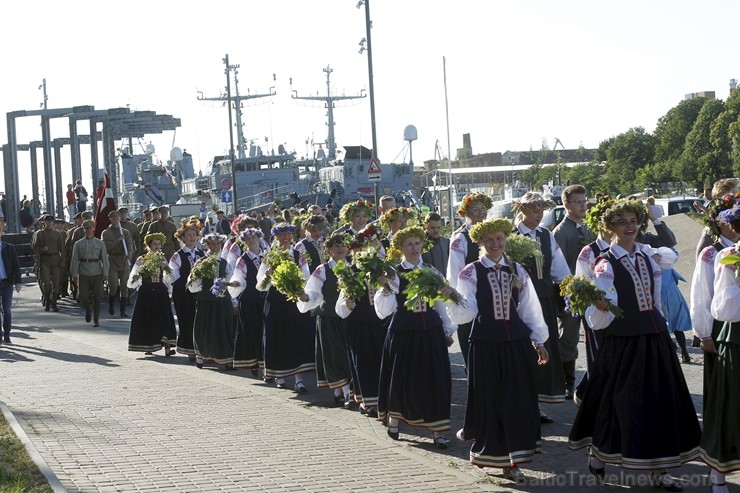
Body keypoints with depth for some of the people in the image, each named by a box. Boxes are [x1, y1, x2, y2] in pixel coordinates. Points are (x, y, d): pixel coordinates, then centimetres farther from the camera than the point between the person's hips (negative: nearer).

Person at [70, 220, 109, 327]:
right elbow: (74, 260, 3)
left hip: (97, 273, 0)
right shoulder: (78, 244, 5)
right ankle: (87, 309, 29)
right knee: (83, 296, -4)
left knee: (97, 297, 1)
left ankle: (96, 320, 12)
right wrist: (74, 275, -3)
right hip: (83, 273, 0)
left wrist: (105, 274, -1)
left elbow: (104, 259, 5)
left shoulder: (100, 243, 7)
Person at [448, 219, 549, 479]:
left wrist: (539, 341, 13)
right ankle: (488, 452, 22)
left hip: (516, 342, 3)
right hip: (485, 342, -3)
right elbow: (465, 313, -11)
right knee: (489, 398, 5)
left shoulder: (517, 271, 6)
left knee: (517, 399, 3)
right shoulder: (471, 272, -3)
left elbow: (530, 307, 11)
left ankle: (511, 459, 13)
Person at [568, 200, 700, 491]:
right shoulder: (607, 264, -8)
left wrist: (661, 328, 18)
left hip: (655, 340, 6)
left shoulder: (646, 259, 11)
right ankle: (598, 455, 21)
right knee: (620, 402, -1)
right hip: (623, 342, -6)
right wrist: (600, 307, -36)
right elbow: (600, 319, -15)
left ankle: (658, 469, 14)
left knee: (660, 403, 7)